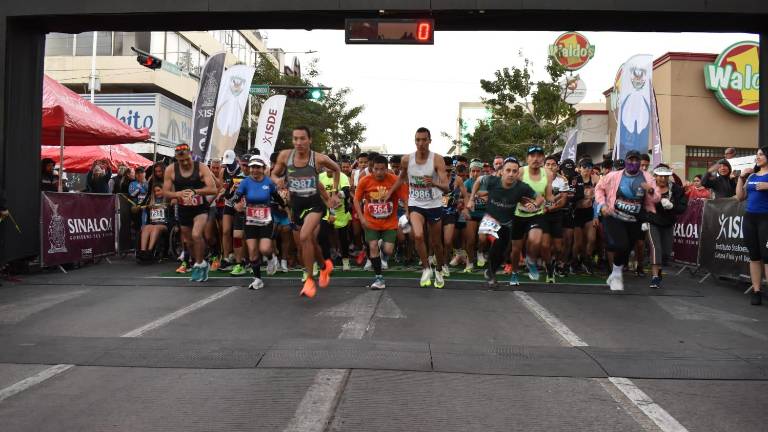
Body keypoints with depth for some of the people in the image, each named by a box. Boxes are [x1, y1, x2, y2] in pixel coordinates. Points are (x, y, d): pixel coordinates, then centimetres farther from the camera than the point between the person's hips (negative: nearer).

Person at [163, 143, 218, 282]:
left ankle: (199, 264, -5)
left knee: (196, 235, -25)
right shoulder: (170, 170, -7)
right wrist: (178, 194, -25)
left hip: (200, 208, -4)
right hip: (183, 210, 4)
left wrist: (195, 191, -32)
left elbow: (213, 189, -18)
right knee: (189, 241, 14)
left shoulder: (201, 168, -13)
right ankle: (202, 265, 36)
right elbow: (165, 192, -4)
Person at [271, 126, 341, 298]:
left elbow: (336, 169, 6)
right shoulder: (285, 155, -8)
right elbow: (274, 174, 8)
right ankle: (324, 266, 45)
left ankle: (310, 280, -14)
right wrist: (277, 180, -16)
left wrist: (335, 193, 5)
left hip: (314, 203, -4)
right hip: (296, 205, 4)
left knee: (305, 236, -27)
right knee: (310, 242, 15)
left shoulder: (319, 158, -14)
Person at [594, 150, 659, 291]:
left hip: (634, 222, 3)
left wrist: (651, 191, -22)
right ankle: (617, 274, 3)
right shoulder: (614, 176, -7)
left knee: (626, 250, 13)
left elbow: (656, 199, 0)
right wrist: (602, 204, -7)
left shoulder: (647, 177, -1)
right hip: (614, 217, -3)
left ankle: (616, 275, 37)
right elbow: (599, 188, 5)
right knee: (621, 246, -23)